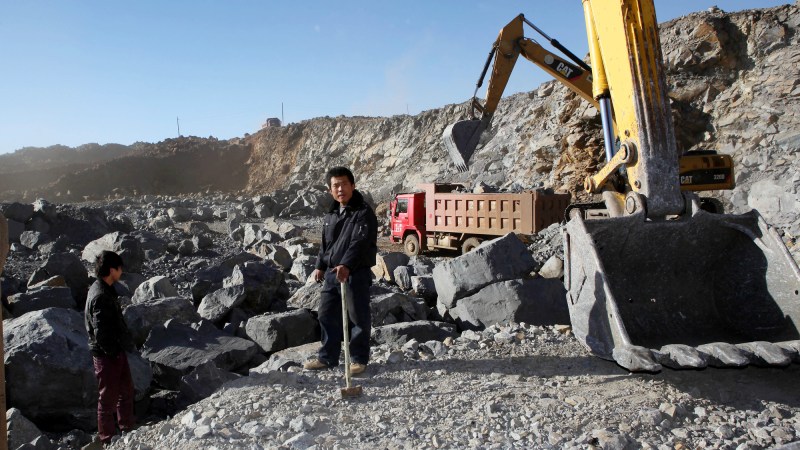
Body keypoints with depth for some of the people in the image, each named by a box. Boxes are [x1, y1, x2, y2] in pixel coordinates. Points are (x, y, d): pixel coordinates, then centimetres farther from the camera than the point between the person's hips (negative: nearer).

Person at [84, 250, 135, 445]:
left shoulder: (105, 290, 6)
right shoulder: (101, 296, -25)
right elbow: (101, 332, -27)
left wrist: (126, 342, 14)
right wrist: (112, 352, -17)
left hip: (116, 350, 10)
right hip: (107, 355, -10)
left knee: (126, 389, 22)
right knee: (108, 397, 6)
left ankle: (128, 427, 38)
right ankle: (108, 439, 21)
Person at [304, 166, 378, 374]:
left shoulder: (364, 212, -12)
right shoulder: (332, 213, 14)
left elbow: (359, 243, -24)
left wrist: (346, 266, -35)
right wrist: (320, 266, 16)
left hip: (356, 274, -8)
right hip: (332, 273, 8)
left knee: (358, 317, 3)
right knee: (327, 315, 13)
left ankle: (359, 359, 17)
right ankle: (327, 357, 26)